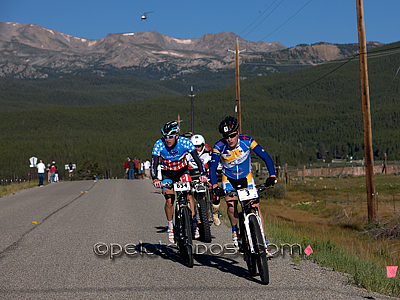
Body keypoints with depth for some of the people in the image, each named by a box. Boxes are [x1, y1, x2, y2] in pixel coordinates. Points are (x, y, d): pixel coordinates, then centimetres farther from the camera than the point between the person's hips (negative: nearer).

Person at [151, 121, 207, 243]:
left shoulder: (185, 142, -25)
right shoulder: (159, 145, -26)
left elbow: (197, 159, -27)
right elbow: (154, 165, -30)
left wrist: (203, 174, -43)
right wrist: (155, 179, -48)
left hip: (182, 170, 0)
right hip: (167, 173, 0)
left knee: (188, 193, -24)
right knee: (169, 201, -14)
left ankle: (193, 222, -14)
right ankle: (170, 226, 8)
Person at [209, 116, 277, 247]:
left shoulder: (246, 141, -23)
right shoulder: (219, 146, -23)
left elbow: (265, 156, -25)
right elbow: (212, 167, -29)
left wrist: (272, 175, -38)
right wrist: (215, 186, -44)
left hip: (246, 177, 0)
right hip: (229, 179, 0)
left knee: (255, 207, -10)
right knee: (232, 207, -18)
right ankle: (235, 230, 12)